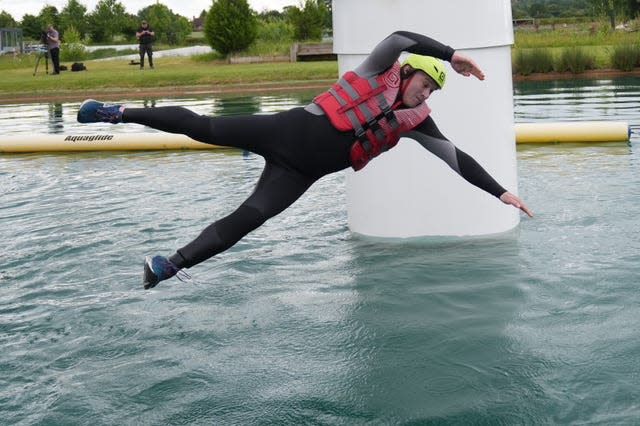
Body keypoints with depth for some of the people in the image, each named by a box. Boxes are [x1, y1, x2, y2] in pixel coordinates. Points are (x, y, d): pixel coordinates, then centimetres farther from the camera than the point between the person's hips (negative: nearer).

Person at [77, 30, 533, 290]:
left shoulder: (415, 121, 10)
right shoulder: (379, 72, -1)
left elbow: (457, 158, 9)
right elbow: (400, 38, -20)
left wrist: (500, 191, 6)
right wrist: (452, 54, -23)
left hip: (301, 171, 4)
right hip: (290, 130, -4)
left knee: (247, 218, -12)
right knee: (204, 127, -5)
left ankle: (171, 264, -9)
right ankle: (119, 113, 10)